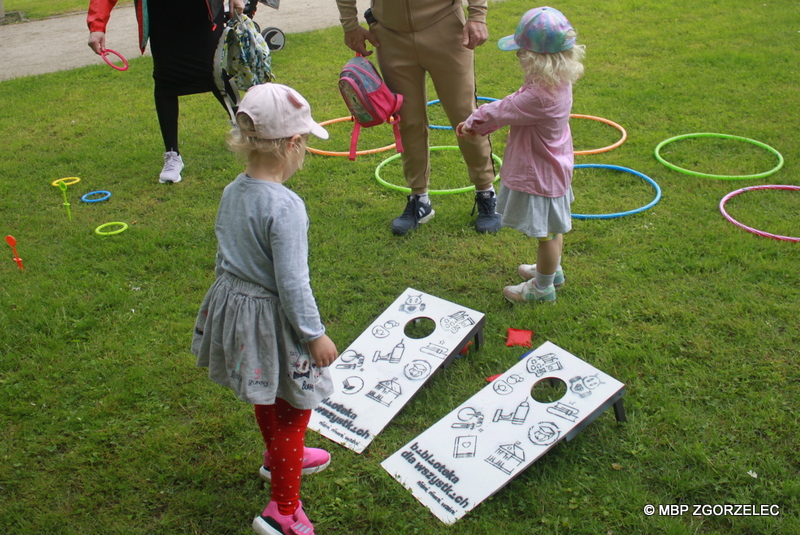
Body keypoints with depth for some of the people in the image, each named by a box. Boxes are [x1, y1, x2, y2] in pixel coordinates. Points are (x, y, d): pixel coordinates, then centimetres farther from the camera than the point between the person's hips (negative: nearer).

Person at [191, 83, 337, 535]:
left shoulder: (232, 192, -3)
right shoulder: (285, 206, -28)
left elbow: (226, 256, 9)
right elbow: (292, 283, -25)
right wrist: (315, 335, -14)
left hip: (233, 305, 8)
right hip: (272, 319, -8)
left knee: (267, 399, 30)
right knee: (292, 409, 10)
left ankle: (280, 456, 55)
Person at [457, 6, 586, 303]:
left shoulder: (539, 96, -35)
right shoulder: (558, 82, -5)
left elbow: (502, 110, -20)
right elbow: (512, 104, 2)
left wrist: (474, 121, -2)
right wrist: (480, 124, 0)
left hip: (539, 176, -10)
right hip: (553, 169, 10)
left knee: (545, 232, 10)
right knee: (551, 228, 27)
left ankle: (543, 287, 29)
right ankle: (552, 270, 48)